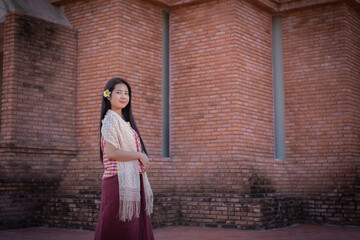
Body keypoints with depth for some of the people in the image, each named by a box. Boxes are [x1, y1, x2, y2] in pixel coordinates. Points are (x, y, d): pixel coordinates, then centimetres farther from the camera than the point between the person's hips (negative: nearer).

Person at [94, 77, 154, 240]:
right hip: (120, 180, -9)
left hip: (132, 181, 9)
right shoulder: (111, 119, -8)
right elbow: (111, 152, -19)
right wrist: (140, 155, -11)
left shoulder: (124, 120, 19)